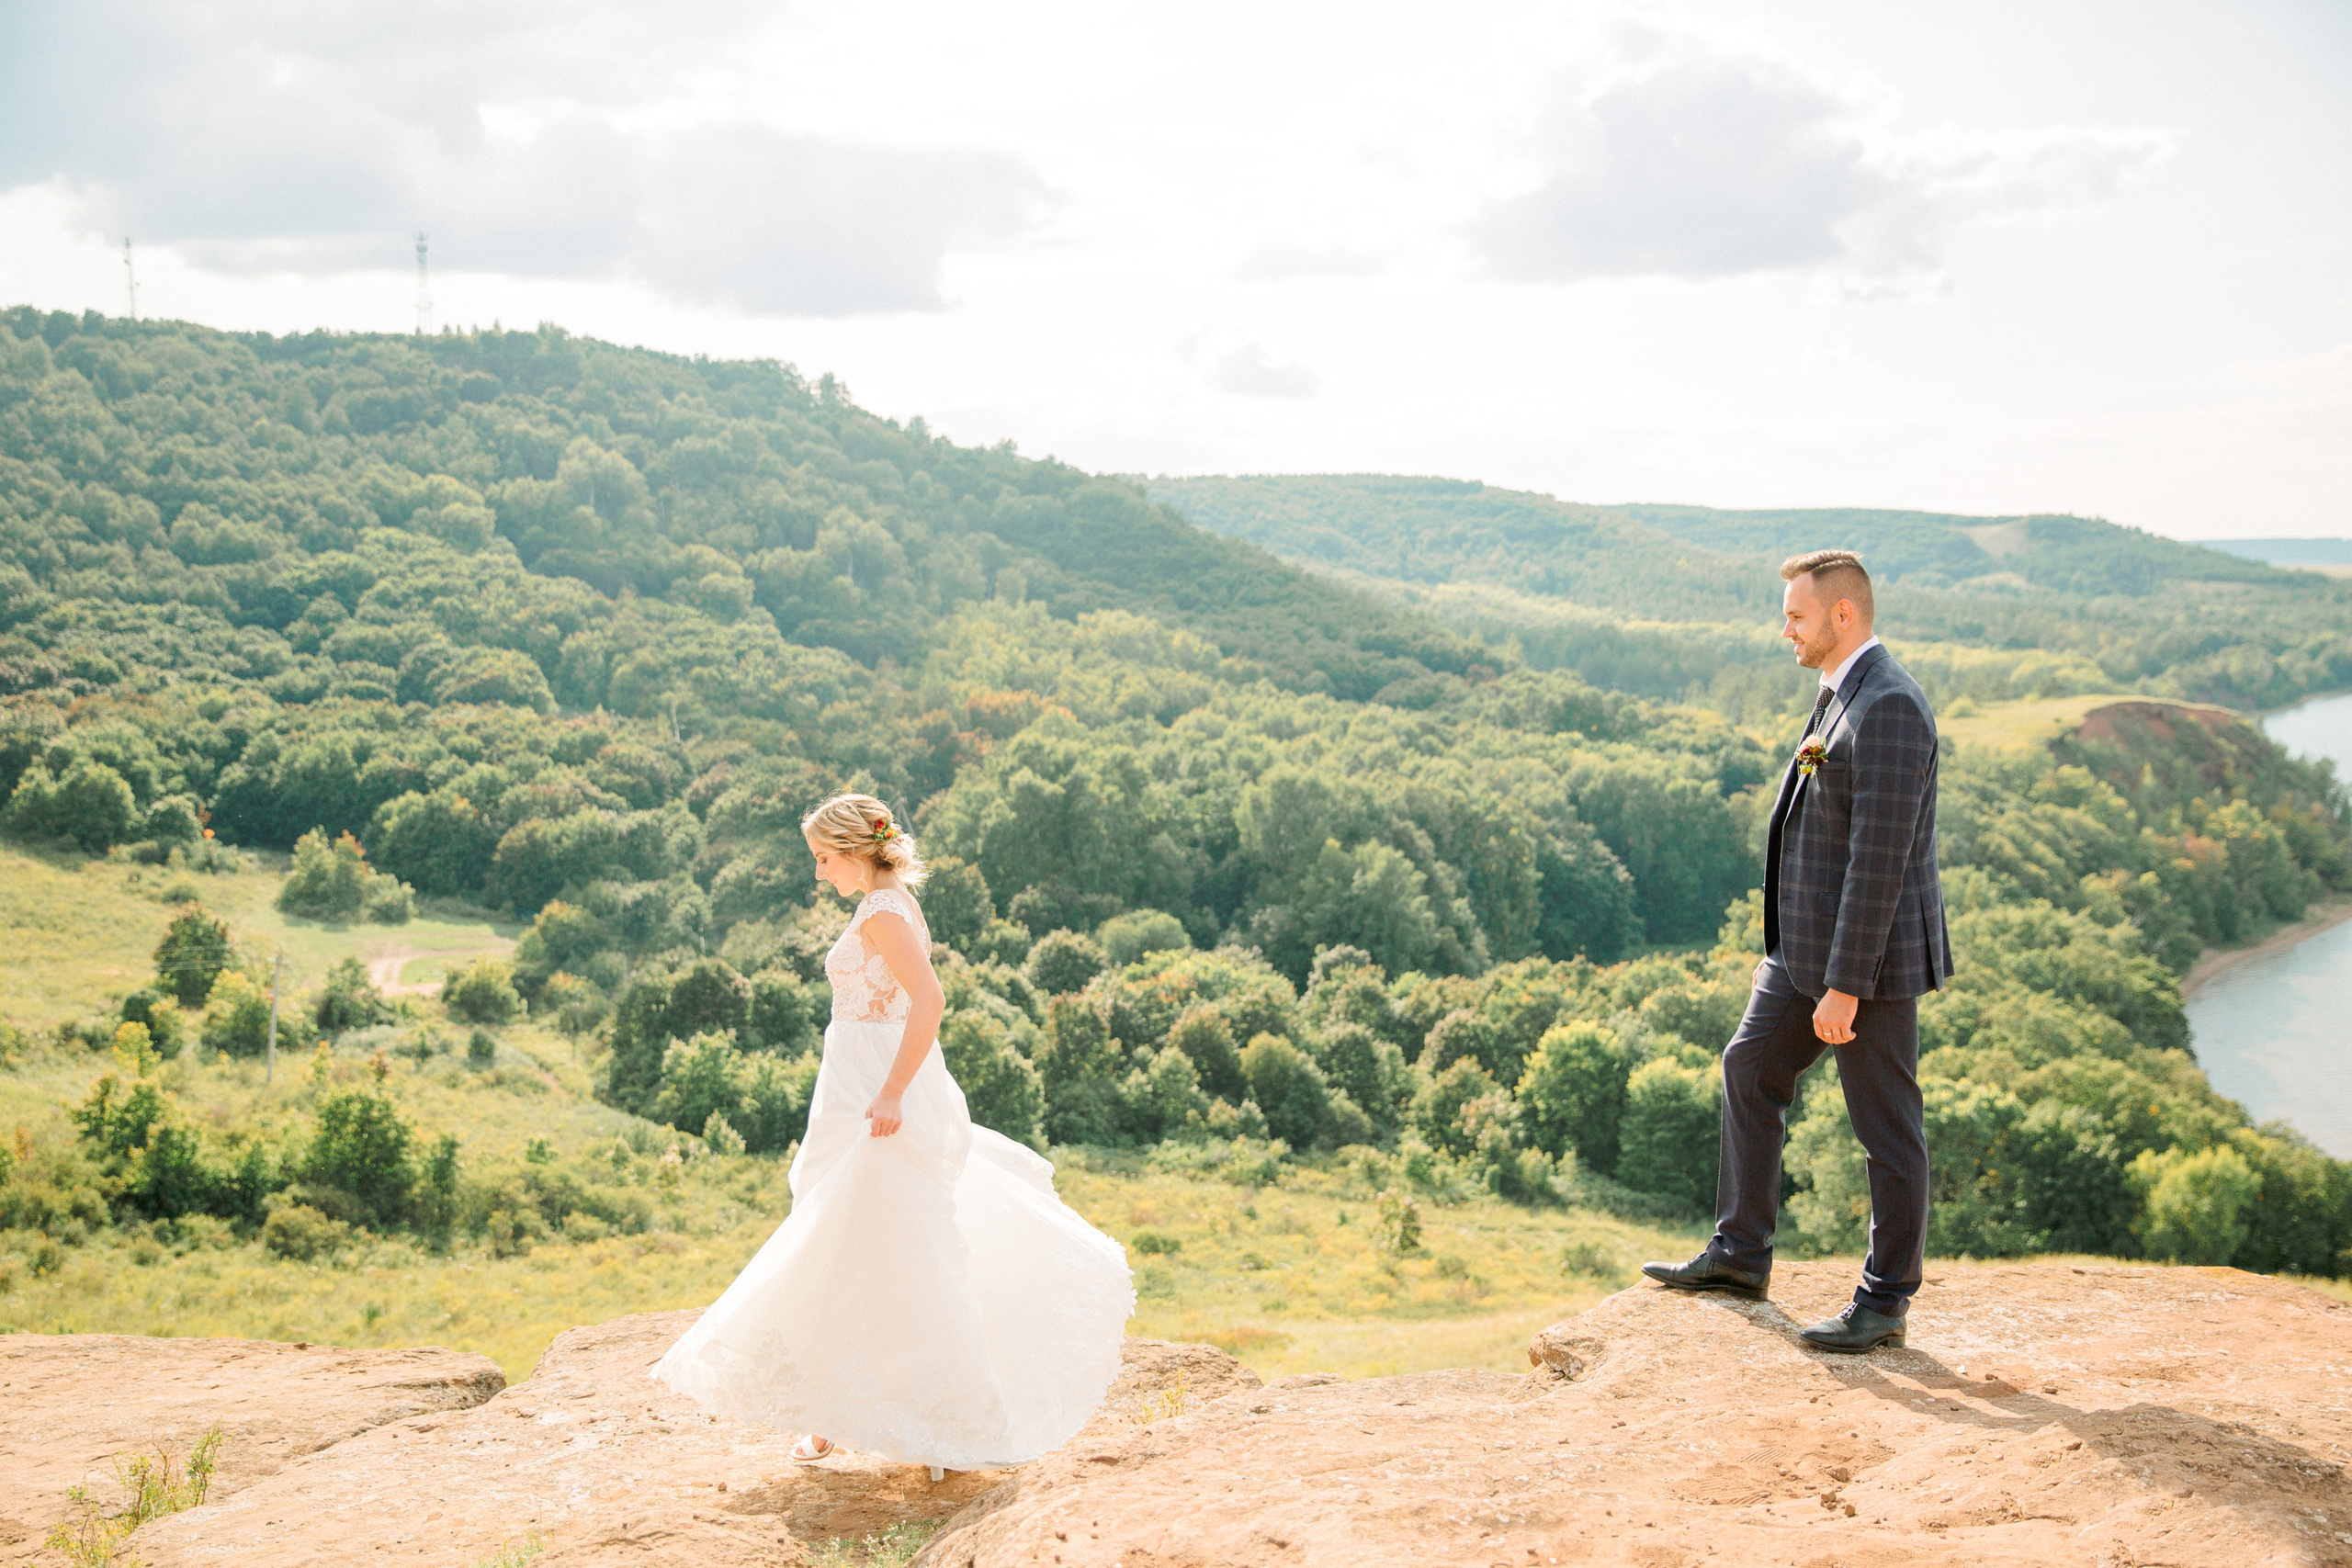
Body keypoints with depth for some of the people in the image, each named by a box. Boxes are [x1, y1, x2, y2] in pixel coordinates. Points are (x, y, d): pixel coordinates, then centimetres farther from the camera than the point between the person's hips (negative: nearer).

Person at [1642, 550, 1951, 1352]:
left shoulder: (1889, 706, -21)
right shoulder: (1841, 694, 11)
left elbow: (1881, 857, -24)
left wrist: (1845, 985, -24)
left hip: (1869, 955, -11)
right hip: (1809, 947, 11)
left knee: (1886, 1126, 3)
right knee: (1750, 1072, 18)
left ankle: (1884, 1303, 16)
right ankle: (1740, 1255, 30)